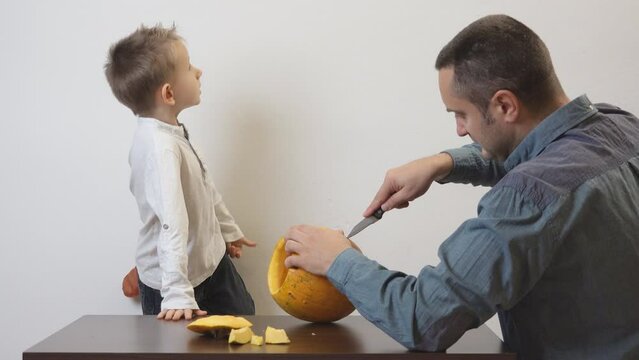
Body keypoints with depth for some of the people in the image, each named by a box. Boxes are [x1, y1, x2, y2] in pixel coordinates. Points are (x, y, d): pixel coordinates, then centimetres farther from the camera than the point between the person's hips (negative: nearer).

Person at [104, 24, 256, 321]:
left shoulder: (171, 133, -2)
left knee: (243, 317, 20)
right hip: (180, 277, -9)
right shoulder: (159, 147, -31)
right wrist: (177, 294, -43)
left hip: (210, 258, 9)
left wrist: (228, 230, 24)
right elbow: (173, 223, -39)